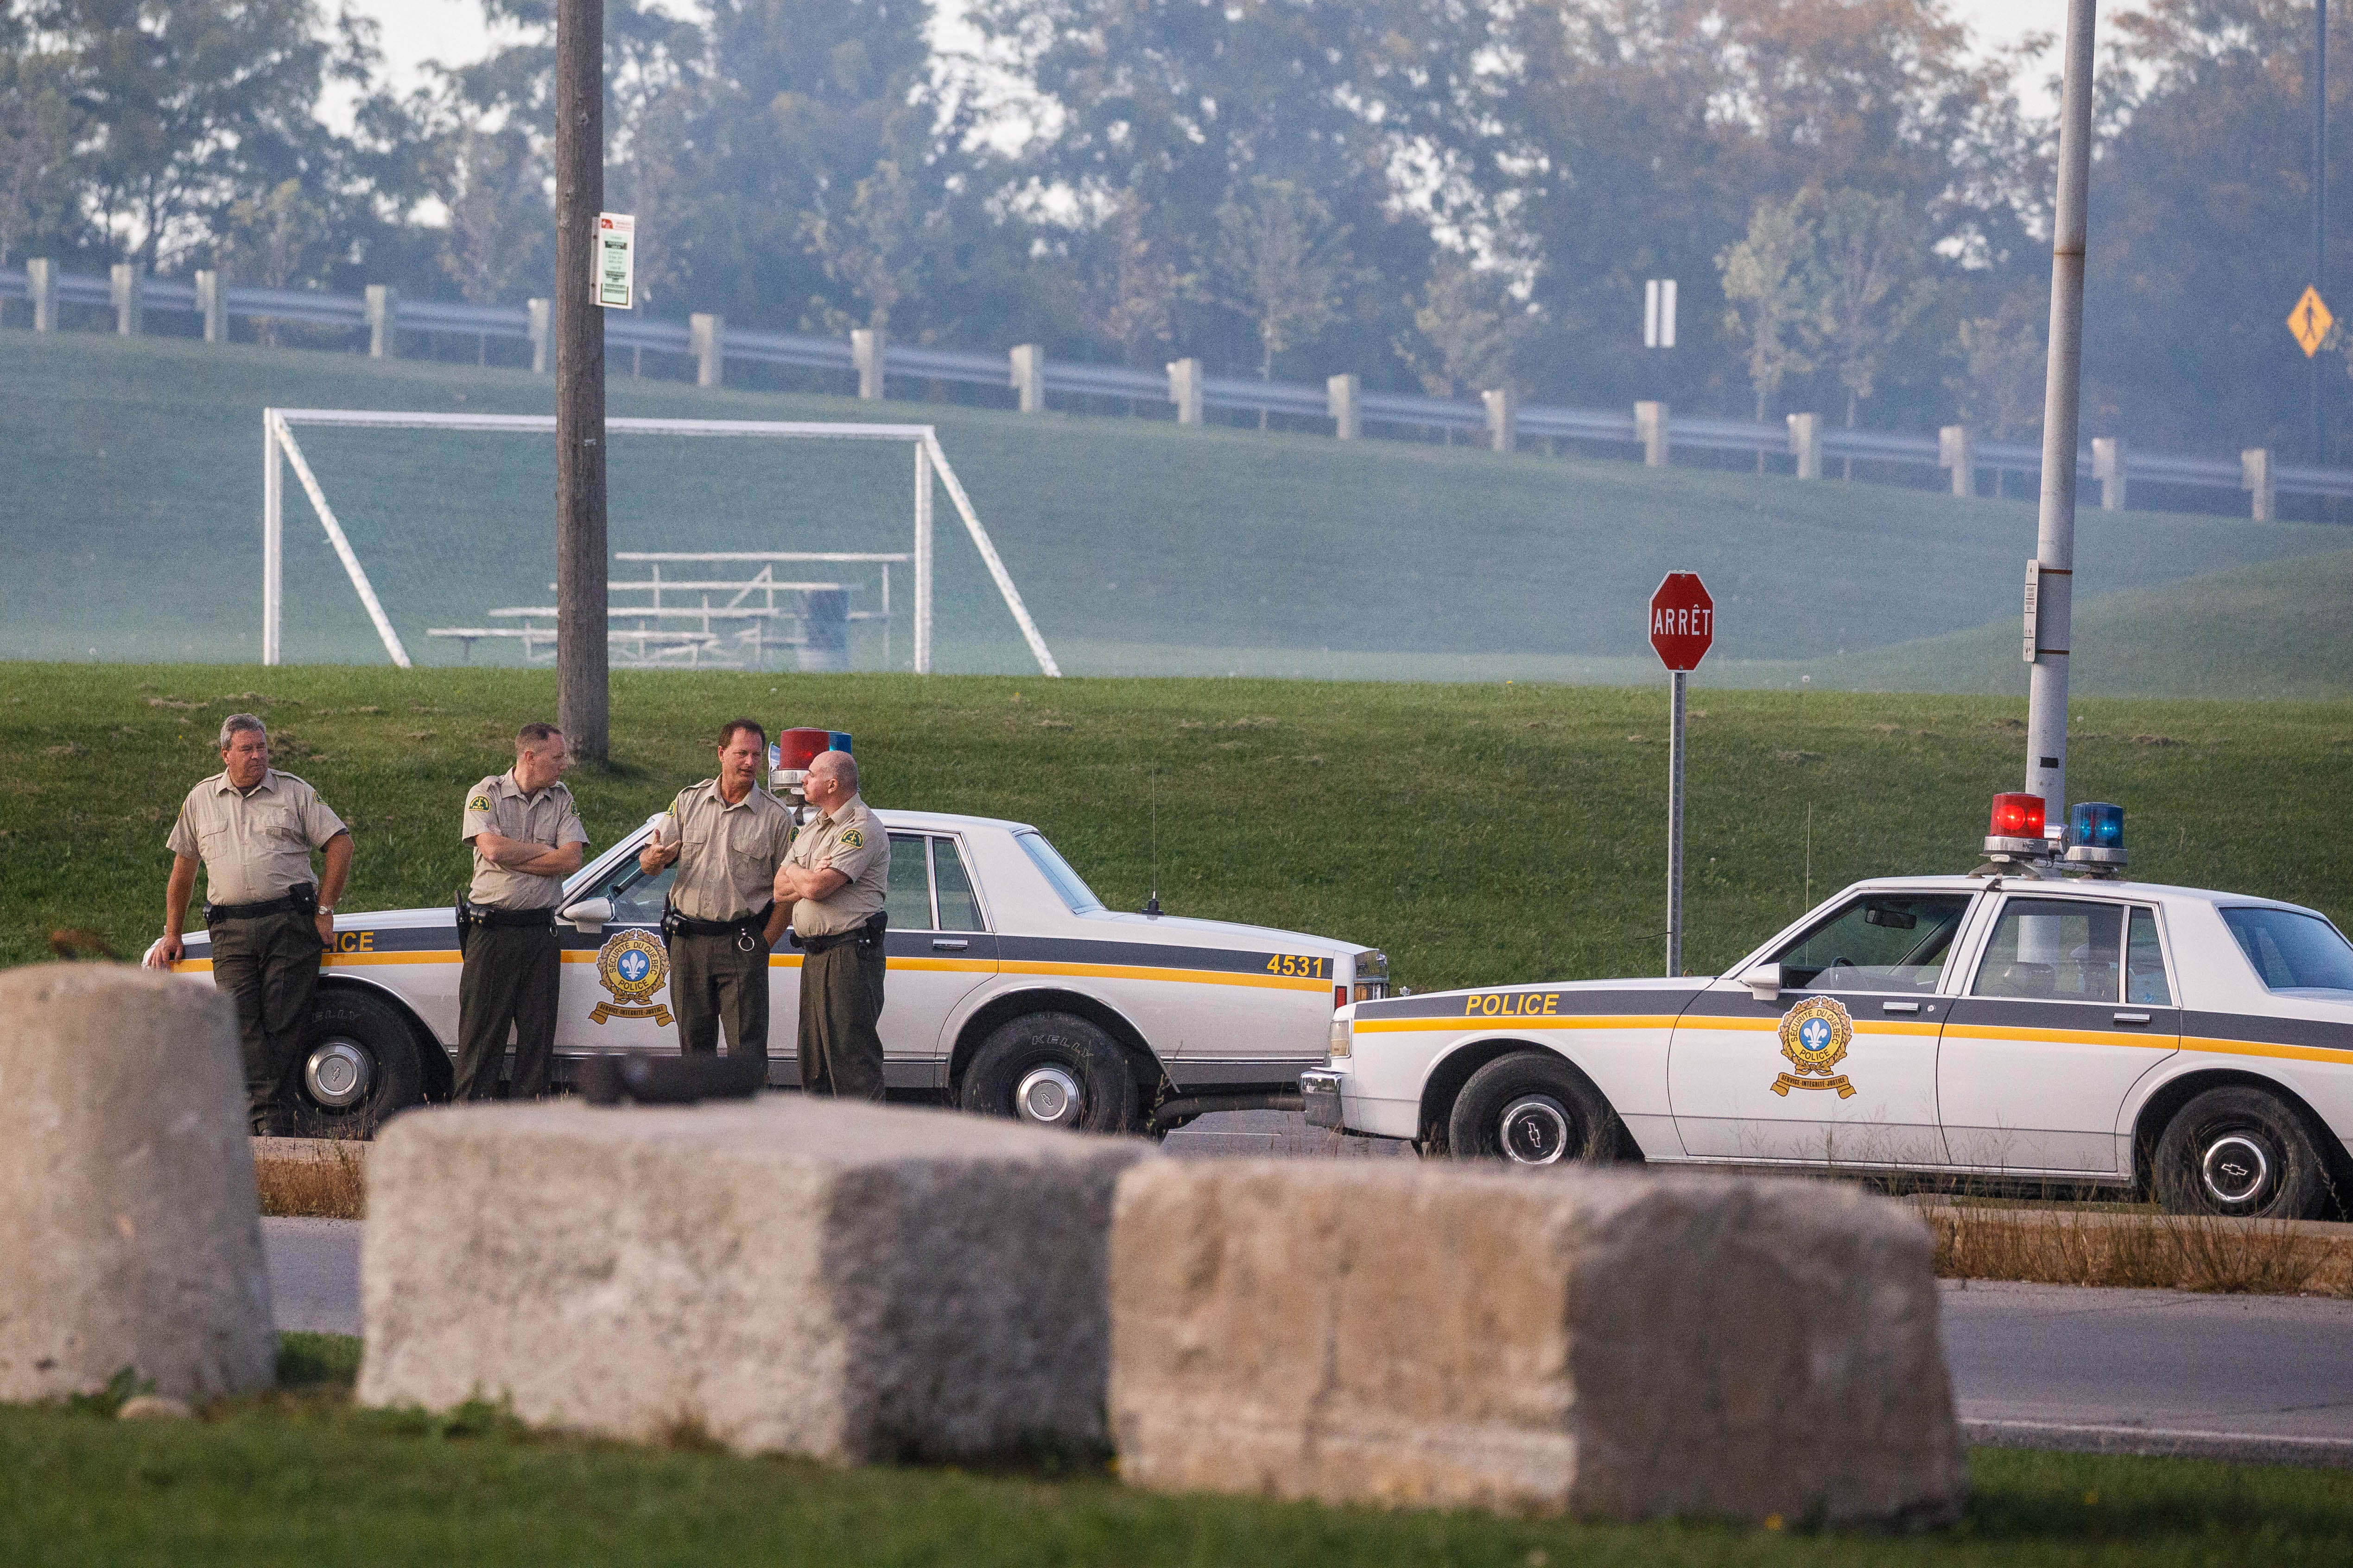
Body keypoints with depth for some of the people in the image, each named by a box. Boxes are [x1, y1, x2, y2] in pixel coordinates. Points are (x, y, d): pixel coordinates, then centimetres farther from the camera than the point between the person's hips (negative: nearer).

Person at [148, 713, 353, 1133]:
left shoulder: (295, 793, 8)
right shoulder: (201, 800, 15)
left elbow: (340, 843, 6)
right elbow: (183, 869, 22)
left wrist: (324, 909, -1)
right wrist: (172, 935, 21)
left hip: (290, 924, -2)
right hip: (231, 932, 2)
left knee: (284, 1023, -7)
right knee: (242, 1022, -12)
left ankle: (278, 1123, -5)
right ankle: (265, 1115, -16)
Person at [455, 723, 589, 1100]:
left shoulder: (561, 799, 9)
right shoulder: (487, 794, -1)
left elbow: (571, 860, -4)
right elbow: (492, 849, -17)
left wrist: (513, 857, -10)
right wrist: (544, 850, -5)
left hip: (540, 932, 3)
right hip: (491, 930, -3)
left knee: (538, 1033, 4)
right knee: (482, 1031, -3)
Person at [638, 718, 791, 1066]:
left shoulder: (776, 816, -1)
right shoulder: (690, 800, 7)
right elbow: (648, 862, 5)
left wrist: (764, 943, -8)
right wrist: (654, 858, -20)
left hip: (741, 944, -3)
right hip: (687, 940, 3)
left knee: (747, 1046, -7)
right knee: (694, 1039, 9)